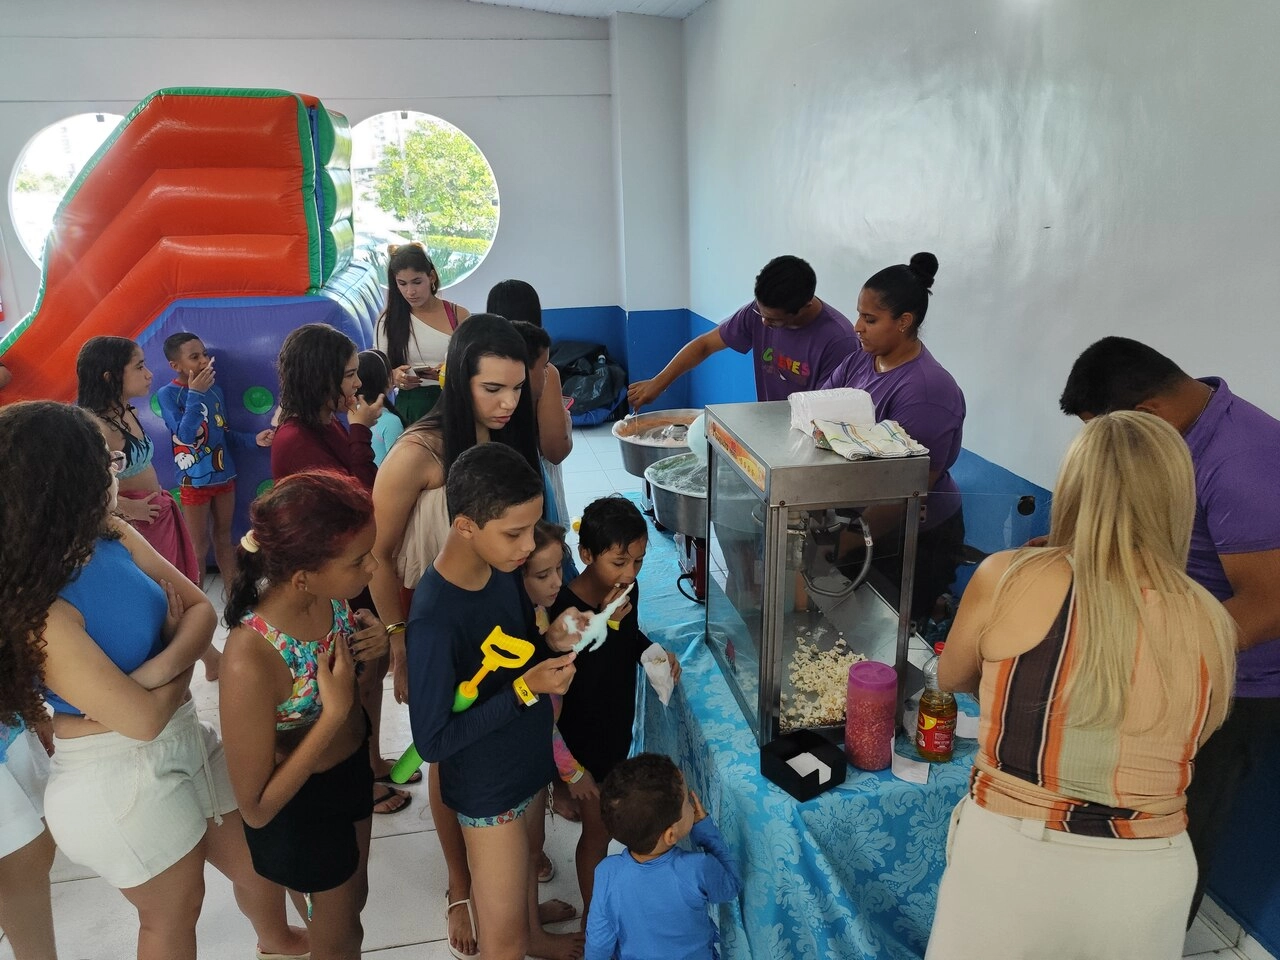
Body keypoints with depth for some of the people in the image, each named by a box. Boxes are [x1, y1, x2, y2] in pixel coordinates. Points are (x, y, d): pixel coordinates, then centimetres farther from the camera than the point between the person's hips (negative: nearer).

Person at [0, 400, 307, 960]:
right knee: (173, 913, 18)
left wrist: (161, 665, -21)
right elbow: (145, 718, -26)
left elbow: (202, 608, -1)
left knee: (259, 861, 24)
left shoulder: (116, 539, -6)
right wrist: (178, 644, -7)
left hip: (185, 739, 7)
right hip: (116, 778, -7)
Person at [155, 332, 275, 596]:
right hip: (194, 481, -5)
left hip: (224, 474, 5)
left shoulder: (215, 389, 1)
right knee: (199, 547, 4)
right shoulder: (168, 394, -14)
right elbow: (185, 435, -25)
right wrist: (195, 394, -28)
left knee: (224, 537, 17)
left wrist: (254, 439, -5)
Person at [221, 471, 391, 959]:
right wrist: (334, 713, -33)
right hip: (301, 806, -6)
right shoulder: (251, 662, -39)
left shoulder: (331, 594, -21)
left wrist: (376, 640, -19)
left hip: (354, 766, 6)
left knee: (354, 896, 33)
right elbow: (255, 807, -27)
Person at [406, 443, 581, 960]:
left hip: (528, 757, 7)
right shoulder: (434, 619, -35)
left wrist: (552, 637, -16)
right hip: (487, 787, -7)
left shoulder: (502, 566, -13)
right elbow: (432, 741, -27)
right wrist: (525, 689, -32)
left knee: (528, 854, 34)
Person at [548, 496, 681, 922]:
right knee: (598, 826, 11)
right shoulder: (565, 610, -33)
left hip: (617, 725, 7)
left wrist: (654, 652, -9)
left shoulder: (627, 589, -12)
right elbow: (570, 684, -29)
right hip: (582, 738, -7)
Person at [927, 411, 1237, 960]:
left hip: (1005, 856, -2)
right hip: (1147, 880, 3)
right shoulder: (1213, 625, -6)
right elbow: (1188, 741, 11)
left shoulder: (1008, 578, -14)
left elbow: (951, 678, 5)